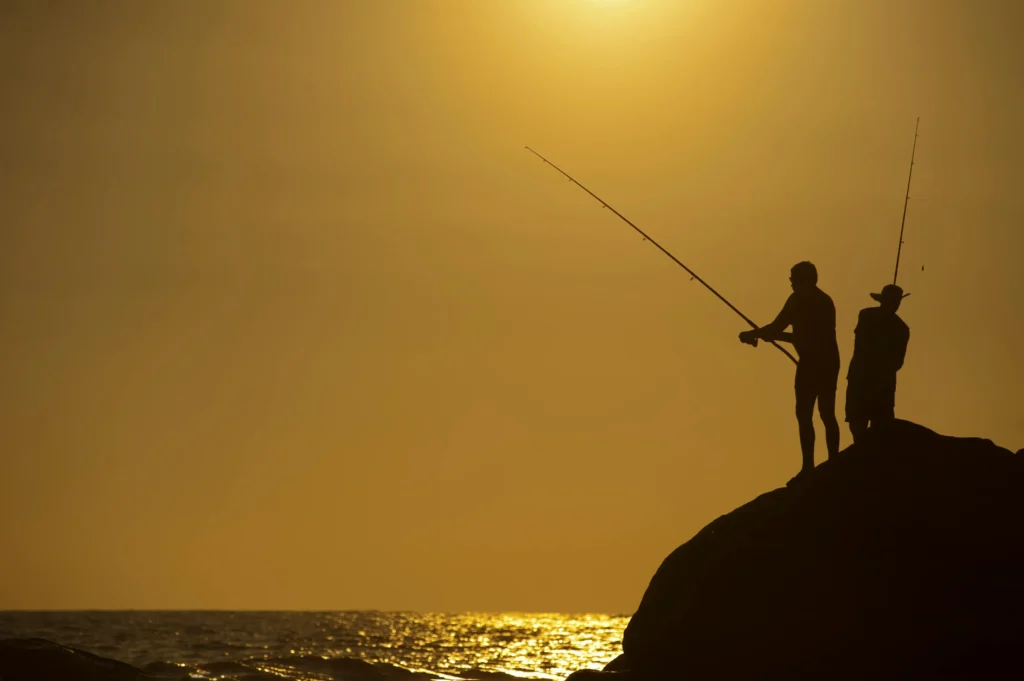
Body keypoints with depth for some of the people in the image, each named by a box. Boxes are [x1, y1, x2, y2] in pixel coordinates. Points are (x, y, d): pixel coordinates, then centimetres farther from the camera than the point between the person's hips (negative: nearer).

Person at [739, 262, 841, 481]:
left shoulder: (800, 299, -4)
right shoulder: (825, 300, 22)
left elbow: (777, 326, -10)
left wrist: (752, 334, 5)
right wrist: (765, 334, 30)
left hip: (812, 363, -8)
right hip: (829, 362, 8)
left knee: (804, 414, -8)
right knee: (827, 414, 11)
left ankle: (808, 467, -15)